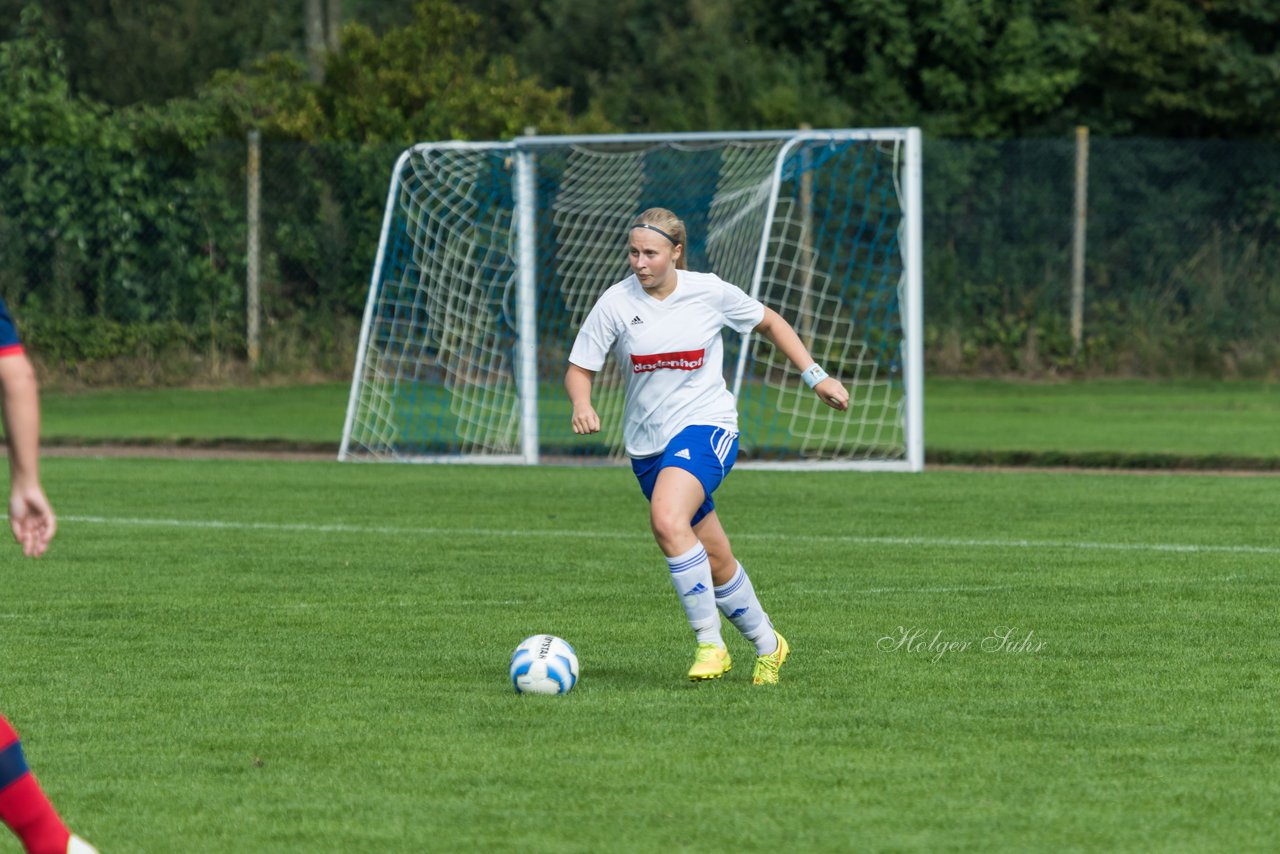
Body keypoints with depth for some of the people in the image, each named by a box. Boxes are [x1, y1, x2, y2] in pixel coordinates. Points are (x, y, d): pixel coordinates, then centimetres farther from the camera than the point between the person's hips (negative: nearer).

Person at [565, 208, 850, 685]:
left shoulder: (710, 293, -5)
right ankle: (767, 645, 29)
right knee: (715, 563, 7)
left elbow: (770, 323, 12)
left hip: (706, 426, -3)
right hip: (647, 443, 3)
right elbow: (579, 369, 0)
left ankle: (710, 641, -23)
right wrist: (582, 405, -22)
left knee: (667, 520, -31)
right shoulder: (616, 303, -5)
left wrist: (815, 376, 8)